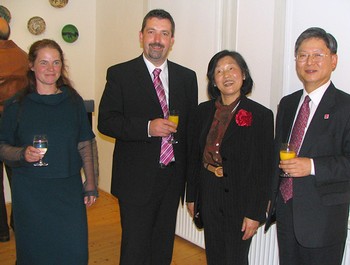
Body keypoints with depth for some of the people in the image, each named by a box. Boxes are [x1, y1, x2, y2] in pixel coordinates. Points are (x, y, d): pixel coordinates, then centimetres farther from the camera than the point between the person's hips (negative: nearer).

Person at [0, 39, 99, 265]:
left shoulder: (74, 101, 3)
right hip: (31, 192, -1)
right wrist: (23, 154, -21)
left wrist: (91, 184, 2)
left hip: (69, 189, 2)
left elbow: (86, 145, 5)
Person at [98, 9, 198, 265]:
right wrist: (147, 127, -23)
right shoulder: (120, 74, -3)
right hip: (137, 179, -4)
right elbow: (106, 121, -9)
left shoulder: (187, 77, 8)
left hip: (173, 177, 4)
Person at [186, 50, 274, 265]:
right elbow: (195, 156, 8)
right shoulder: (204, 110, 2)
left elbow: (264, 170, -11)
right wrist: (191, 196, 9)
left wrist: (255, 213, -13)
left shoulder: (261, 115, -11)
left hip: (239, 199, -4)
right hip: (209, 198, 4)